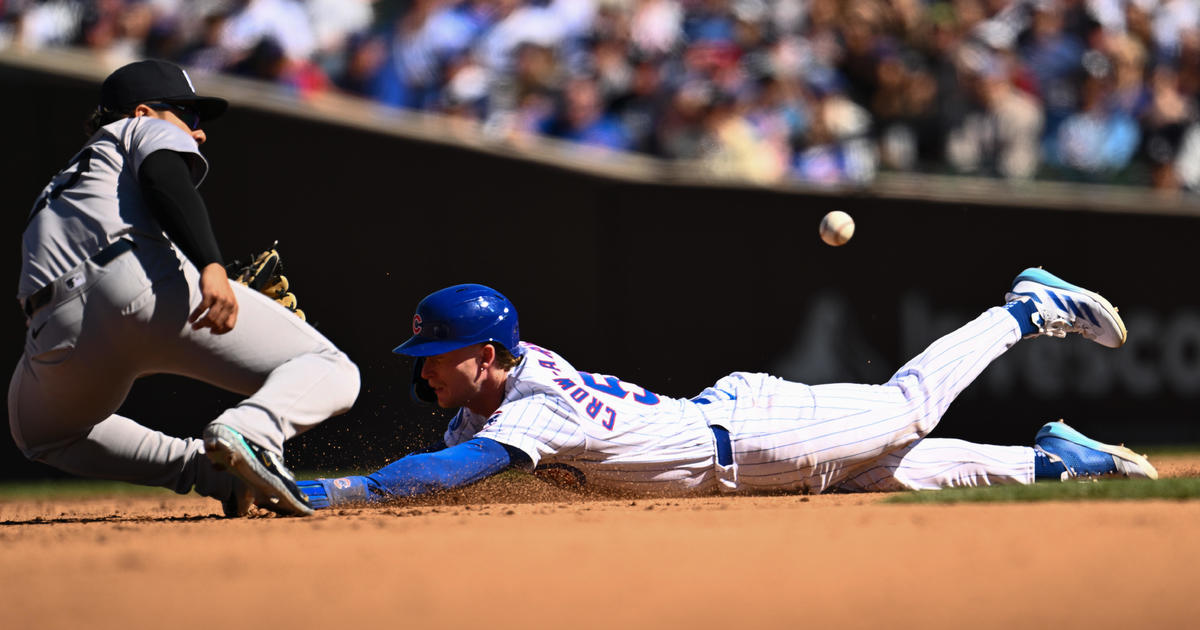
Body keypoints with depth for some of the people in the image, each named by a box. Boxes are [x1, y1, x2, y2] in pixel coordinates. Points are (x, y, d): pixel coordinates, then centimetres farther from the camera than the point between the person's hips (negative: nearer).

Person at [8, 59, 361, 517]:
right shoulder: (148, 129, 25)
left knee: (41, 432, 36)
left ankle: (208, 470, 14)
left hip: (59, 333, 5)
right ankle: (250, 433, -29)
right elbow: (165, 179, -1)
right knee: (331, 373, 3)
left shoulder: (55, 192, 42)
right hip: (149, 282, -5)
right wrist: (211, 265, -18)